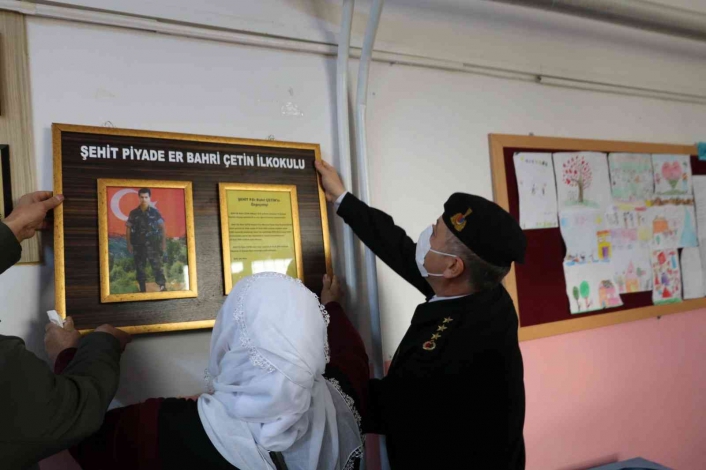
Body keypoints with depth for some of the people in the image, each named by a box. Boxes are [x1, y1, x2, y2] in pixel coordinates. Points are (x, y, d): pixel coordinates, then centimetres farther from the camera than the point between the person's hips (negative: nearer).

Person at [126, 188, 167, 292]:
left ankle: (163, 288, -9)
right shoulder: (133, 213, 3)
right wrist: (129, 244, 3)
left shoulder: (155, 212, -1)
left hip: (153, 245, -2)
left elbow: (162, 227, 2)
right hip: (138, 245, 2)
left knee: (157, 267, -9)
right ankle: (142, 289, 18)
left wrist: (164, 242, -4)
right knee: (139, 268, 8)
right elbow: (128, 228, 8)